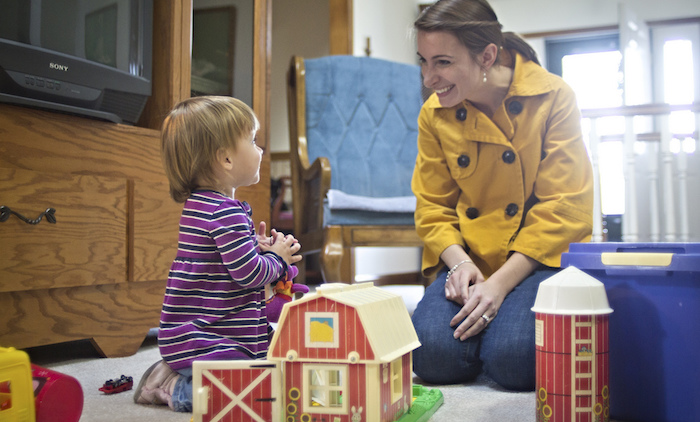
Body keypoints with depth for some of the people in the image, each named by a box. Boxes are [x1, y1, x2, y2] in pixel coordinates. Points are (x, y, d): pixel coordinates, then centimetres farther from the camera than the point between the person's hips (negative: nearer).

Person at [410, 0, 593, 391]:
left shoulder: (554, 98, -9)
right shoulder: (434, 113, 2)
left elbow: (562, 210, -11)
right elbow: (432, 208, 8)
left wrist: (501, 282, -19)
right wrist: (459, 263, -13)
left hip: (540, 259, -2)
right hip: (470, 262, 3)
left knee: (512, 358, -28)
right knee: (434, 354, -23)